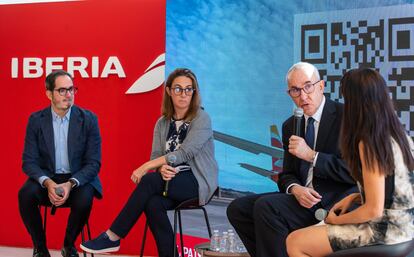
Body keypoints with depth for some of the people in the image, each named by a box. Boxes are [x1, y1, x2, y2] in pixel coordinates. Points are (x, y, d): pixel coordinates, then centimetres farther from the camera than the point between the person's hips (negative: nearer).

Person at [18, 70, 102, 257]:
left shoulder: (88, 119, -5)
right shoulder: (36, 120, 0)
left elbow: (93, 163, -7)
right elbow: (29, 161, -4)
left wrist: (70, 184, -25)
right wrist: (47, 183, -24)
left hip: (79, 178, -1)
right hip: (46, 177, 1)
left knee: (84, 200, -33)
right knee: (26, 194, -29)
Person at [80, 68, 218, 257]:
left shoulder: (202, 119, -6)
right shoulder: (162, 123, 11)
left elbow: (185, 153, -17)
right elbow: (156, 156, 3)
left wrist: (146, 167, -21)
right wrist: (162, 168, -24)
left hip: (197, 183, -4)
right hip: (170, 180, 4)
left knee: (149, 181, -30)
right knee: (153, 204, -32)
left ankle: (112, 237, -22)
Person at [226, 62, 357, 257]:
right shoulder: (291, 126, 13)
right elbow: (287, 174, 14)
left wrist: (311, 155, -18)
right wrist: (295, 189, -10)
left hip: (334, 201, -7)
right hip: (305, 197, 7)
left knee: (266, 206, -26)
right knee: (237, 209, -6)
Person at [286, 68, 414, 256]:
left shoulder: (369, 143, -21)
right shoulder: (399, 135, 5)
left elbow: (374, 210, -21)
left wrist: (337, 220, -5)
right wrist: (353, 197, 9)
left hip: (385, 231, -9)